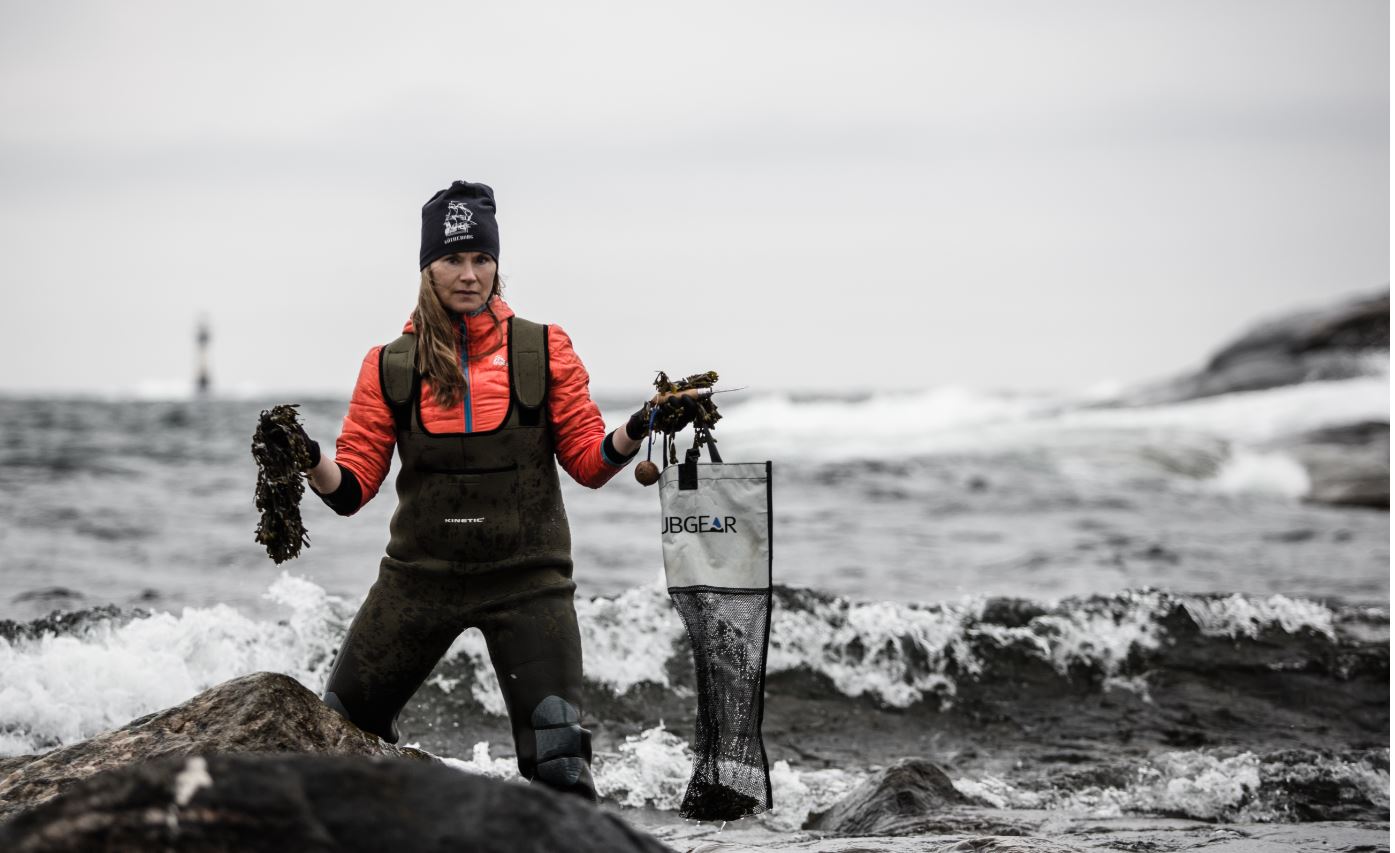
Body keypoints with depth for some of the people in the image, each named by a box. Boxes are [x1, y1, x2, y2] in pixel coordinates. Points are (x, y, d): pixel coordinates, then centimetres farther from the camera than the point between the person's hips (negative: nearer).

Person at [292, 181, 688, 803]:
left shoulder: (544, 351, 2)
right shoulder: (391, 366, 4)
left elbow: (588, 462, 3)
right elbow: (352, 487, 3)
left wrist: (632, 433, -16)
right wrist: (308, 460, -16)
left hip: (527, 576, -2)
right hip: (421, 574, 2)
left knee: (557, 752, -12)